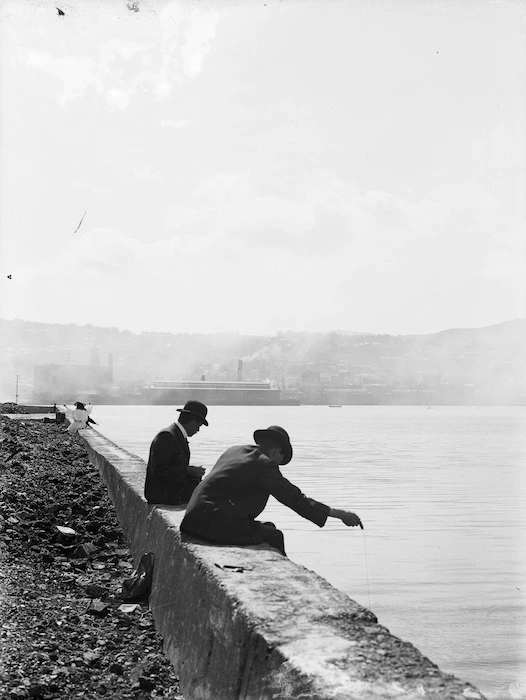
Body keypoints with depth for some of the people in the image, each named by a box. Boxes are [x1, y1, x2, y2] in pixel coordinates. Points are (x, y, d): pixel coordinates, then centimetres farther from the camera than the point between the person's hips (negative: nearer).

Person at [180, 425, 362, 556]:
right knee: (274, 536, 2)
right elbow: (294, 498, -9)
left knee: (267, 528, 19)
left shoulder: (234, 450, 17)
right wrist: (339, 514, -5)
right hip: (215, 523, -9)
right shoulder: (265, 464, -7)